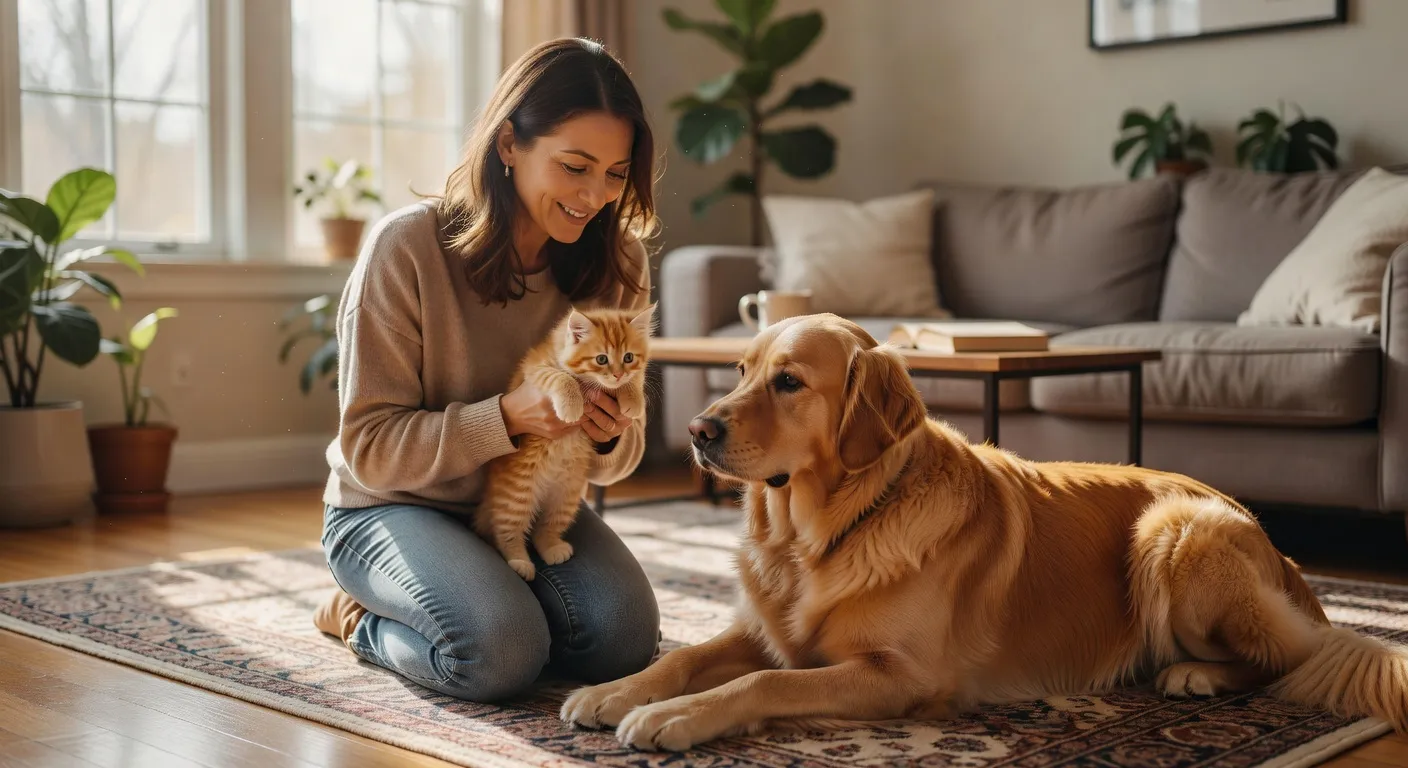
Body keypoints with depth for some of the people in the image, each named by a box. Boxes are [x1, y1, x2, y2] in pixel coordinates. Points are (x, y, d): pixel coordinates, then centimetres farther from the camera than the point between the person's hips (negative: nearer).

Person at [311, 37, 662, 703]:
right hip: (393, 505, -4)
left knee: (625, 636, -21)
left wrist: (609, 436, -24)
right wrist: (506, 417, -34)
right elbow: (368, 446, -19)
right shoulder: (406, 247, -20)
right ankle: (361, 621, 3)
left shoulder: (614, 261, -6)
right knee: (501, 650, -29)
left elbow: (616, 459, 2)